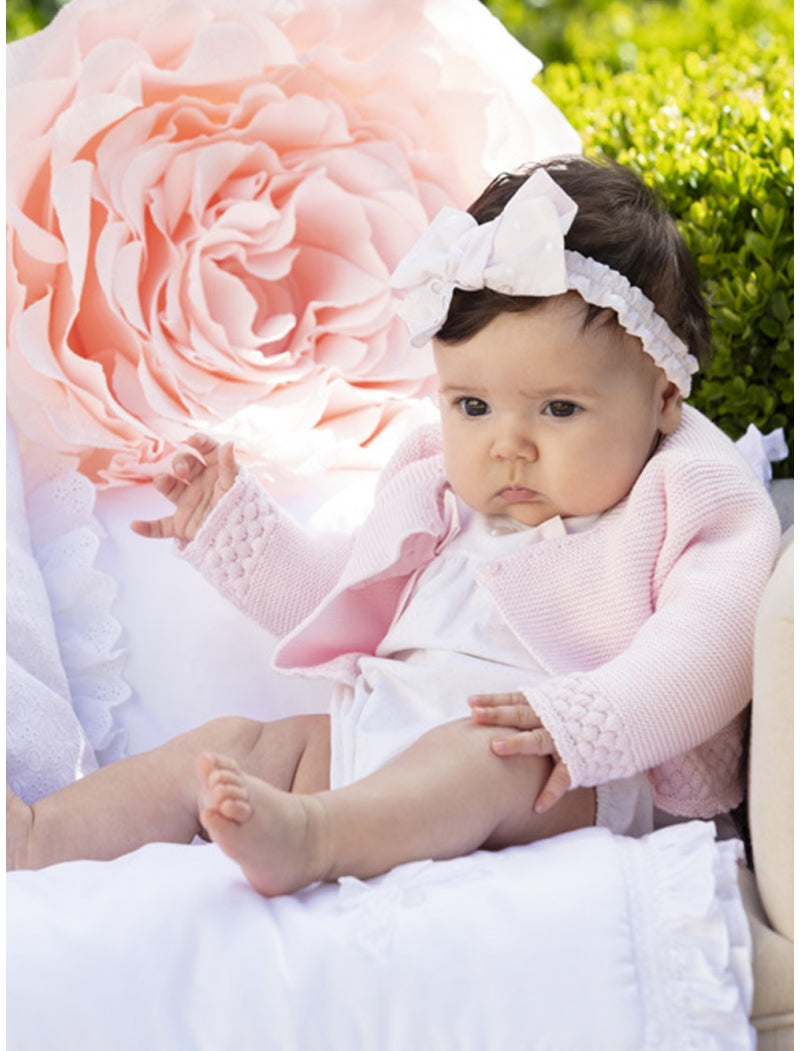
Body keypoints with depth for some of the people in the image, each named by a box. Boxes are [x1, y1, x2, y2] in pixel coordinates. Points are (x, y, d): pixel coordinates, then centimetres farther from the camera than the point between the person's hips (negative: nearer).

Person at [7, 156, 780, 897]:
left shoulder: (683, 512, 1)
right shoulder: (442, 501, 24)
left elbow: (704, 652, -17)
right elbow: (339, 593, 36)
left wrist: (584, 720, -32)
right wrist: (230, 525, 28)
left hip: (566, 788, -7)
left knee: (485, 756, -38)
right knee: (233, 743, -6)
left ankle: (304, 837, -61)